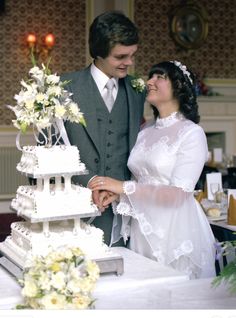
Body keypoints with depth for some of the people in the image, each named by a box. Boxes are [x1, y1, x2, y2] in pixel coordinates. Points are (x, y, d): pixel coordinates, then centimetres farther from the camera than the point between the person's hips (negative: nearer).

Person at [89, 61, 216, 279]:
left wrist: (124, 187, -20)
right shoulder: (144, 132, 10)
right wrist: (115, 194, -6)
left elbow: (179, 194, -16)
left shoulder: (192, 133, -8)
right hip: (142, 232, 5)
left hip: (175, 231, -5)